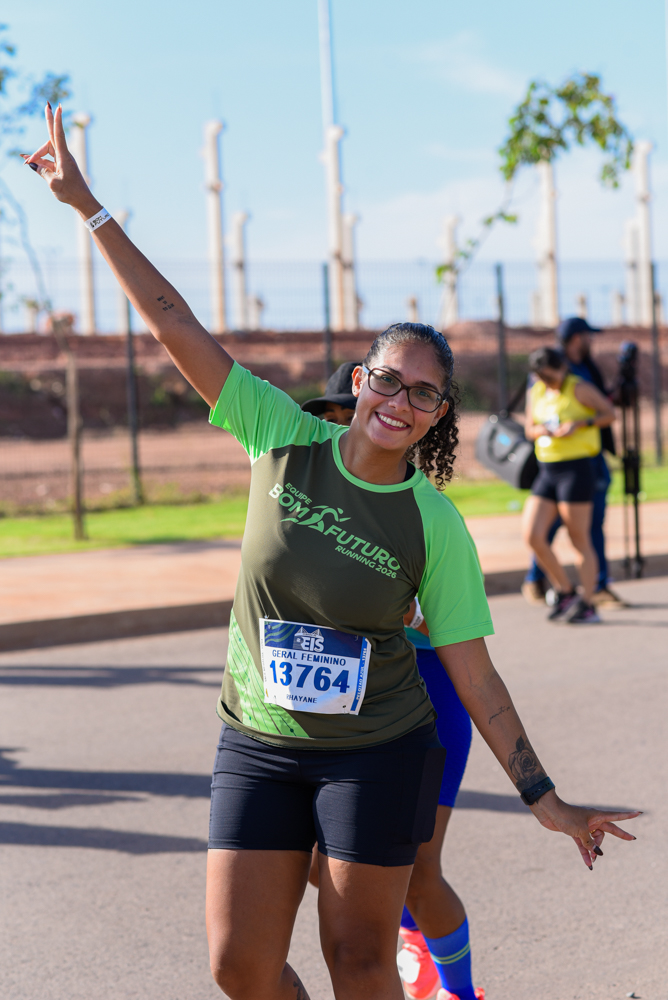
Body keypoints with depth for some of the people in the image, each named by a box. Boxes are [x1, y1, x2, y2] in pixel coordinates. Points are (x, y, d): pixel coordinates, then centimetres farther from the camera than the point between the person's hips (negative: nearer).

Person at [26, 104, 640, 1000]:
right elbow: (175, 323, -6)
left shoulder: (435, 525, -10)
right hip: (259, 748, 2)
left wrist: (544, 798, -7)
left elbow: (474, 675, -6)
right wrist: (85, 204, -6)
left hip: (379, 755, -2)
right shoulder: (286, 440, -7)